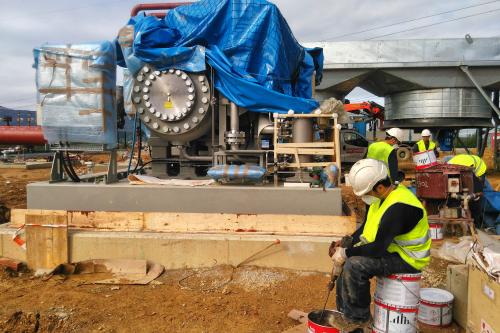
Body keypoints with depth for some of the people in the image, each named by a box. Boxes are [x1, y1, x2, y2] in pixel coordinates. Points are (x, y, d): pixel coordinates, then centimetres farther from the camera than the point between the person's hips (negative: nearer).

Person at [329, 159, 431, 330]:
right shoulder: (383, 196, 2)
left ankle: (359, 316, -4)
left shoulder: (397, 207, -29)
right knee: (346, 259, 6)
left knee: (355, 265, -26)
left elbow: (379, 248, -29)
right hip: (389, 248, 10)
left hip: (406, 258, -10)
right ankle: (344, 312, 18)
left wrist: (346, 253, -21)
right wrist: (346, 243, -3)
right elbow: (366, 228, 11)